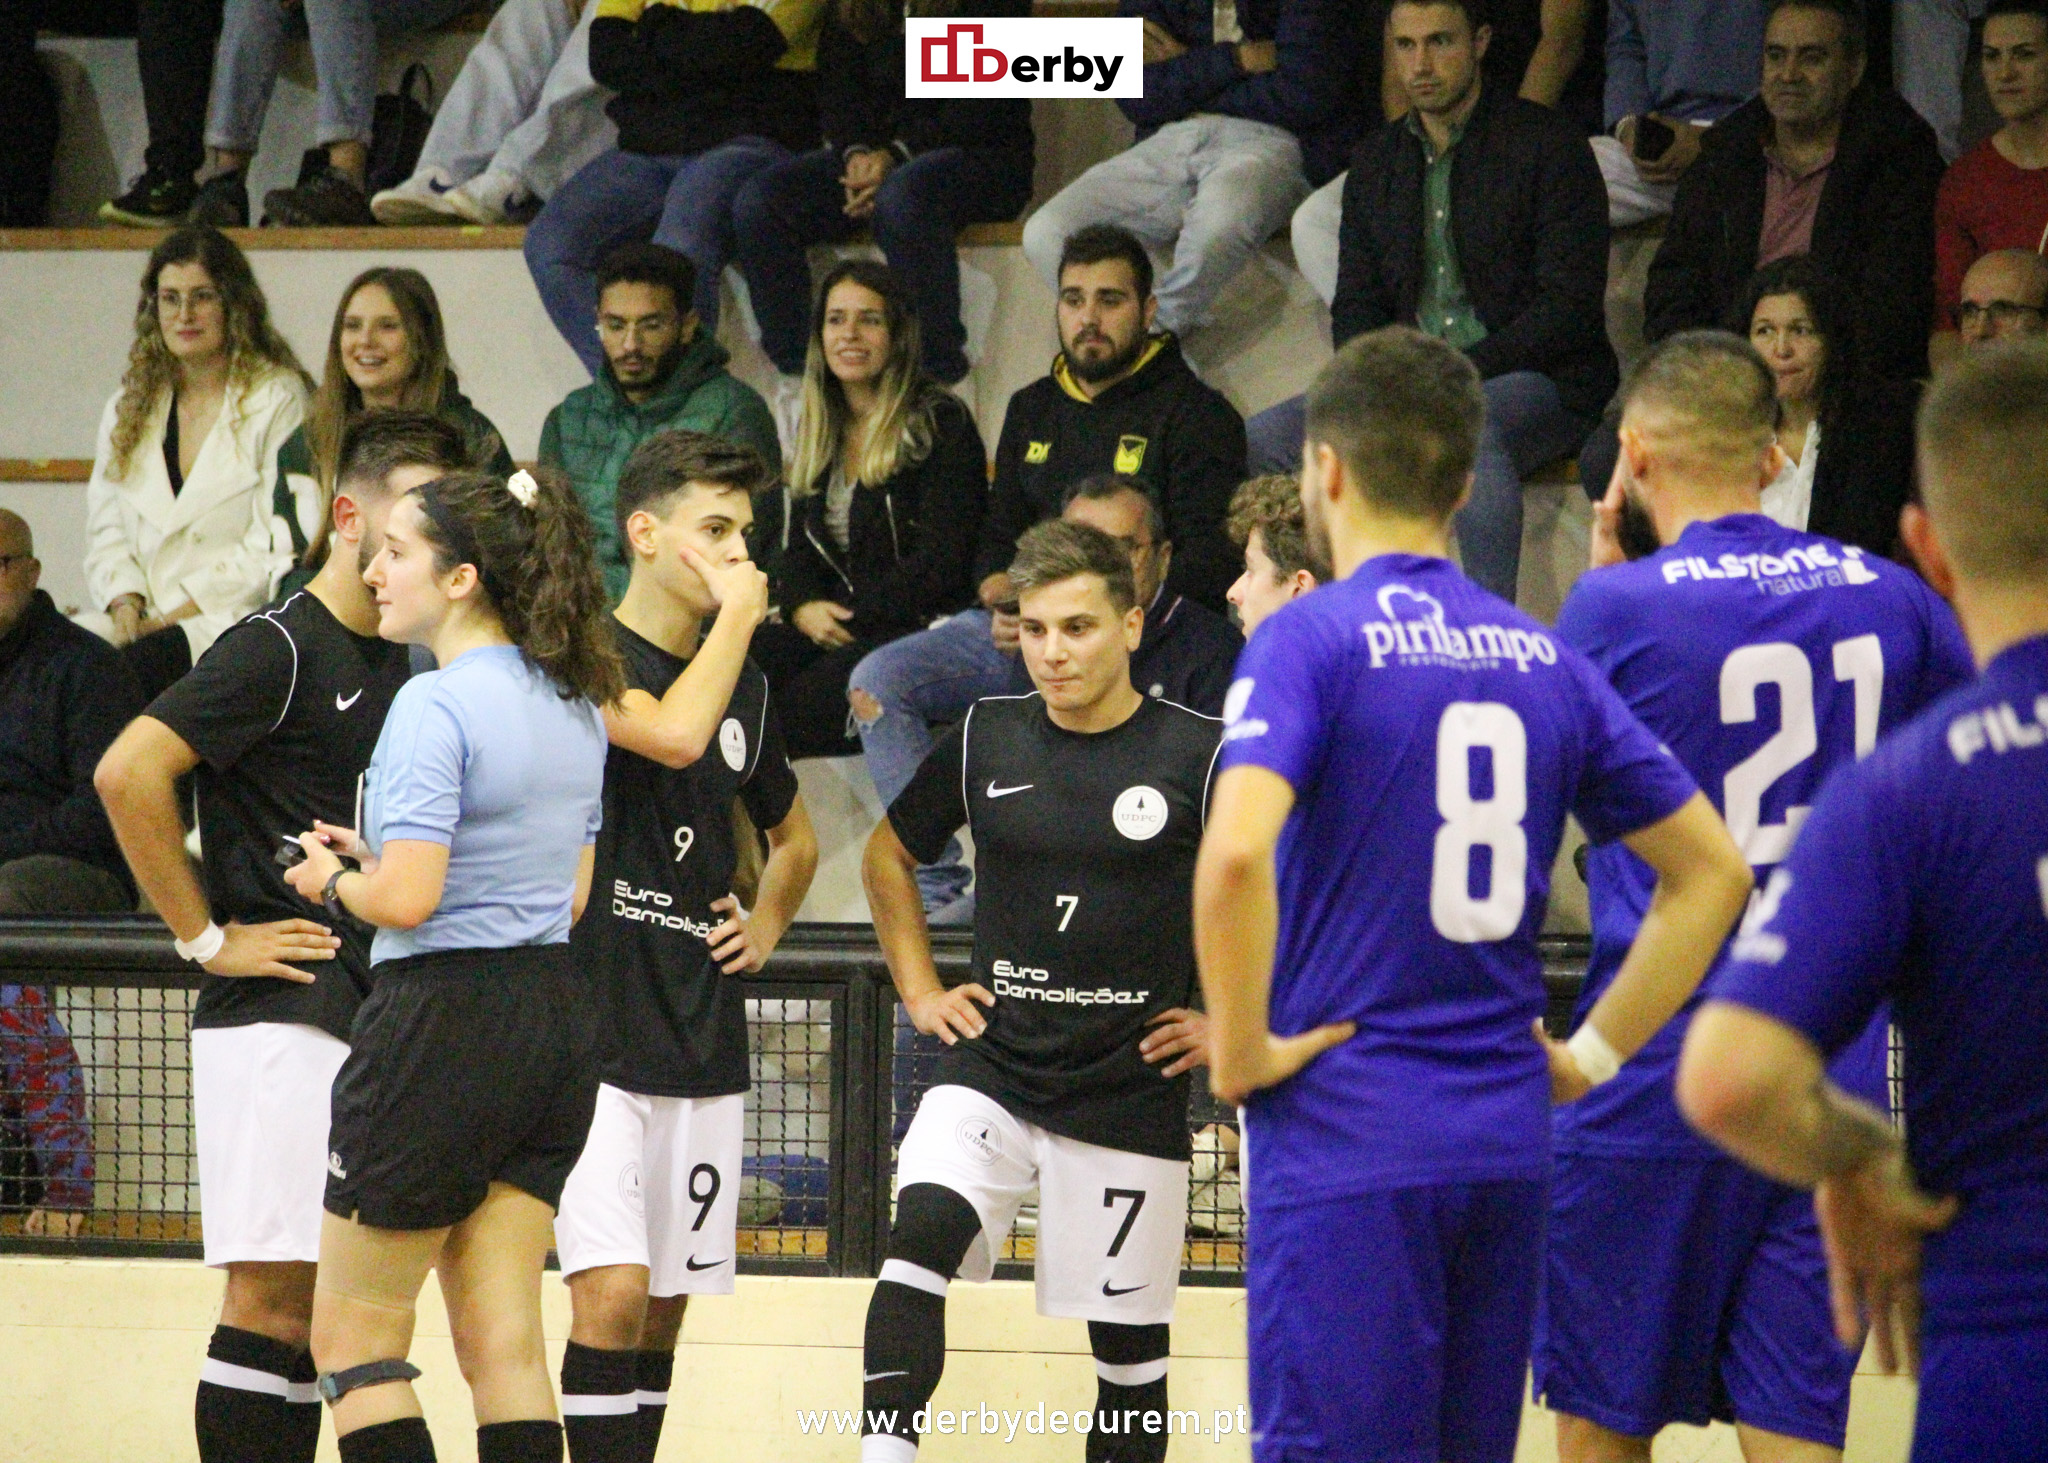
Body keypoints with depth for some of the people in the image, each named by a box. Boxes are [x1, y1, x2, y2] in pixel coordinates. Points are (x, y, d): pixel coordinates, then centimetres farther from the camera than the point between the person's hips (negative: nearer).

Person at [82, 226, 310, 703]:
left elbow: (274, 550, -6)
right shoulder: (128, 408, 20)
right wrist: (126, 605, -4)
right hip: (142, 615, 5)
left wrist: (175, 615, -12)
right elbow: (106, 529, 18)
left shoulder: (278, 400, 2)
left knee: (144, 660, -36)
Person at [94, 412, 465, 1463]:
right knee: (271, 1296, -9)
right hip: (279, 1020, -8)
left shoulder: (397, 665, 16)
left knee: (321, 1313, 8)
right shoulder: (281, 648, -9)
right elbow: (128, 773, -20)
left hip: (368, 1018, 8)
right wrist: (206, 937, -15)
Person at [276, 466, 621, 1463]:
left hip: (442, 1023, -8)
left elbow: (407, 899, -22)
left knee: (352, 1335, 3)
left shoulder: (435, 706, -16)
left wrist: (334, 879, -1)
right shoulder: (575, 705, 11)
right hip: (553, 1018, 8)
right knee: (502, 1340, 8)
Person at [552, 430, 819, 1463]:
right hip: (592, 1028, -7)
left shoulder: (747, 686, 14)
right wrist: (735, 618, -14)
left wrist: (766, 926, 13)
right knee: (612, 1291, -16)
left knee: (666, 1303, 8)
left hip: (704, 1043, 7)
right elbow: (672, 733, -27)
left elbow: (794, 838, 31)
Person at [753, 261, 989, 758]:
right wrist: (804, 606, -4)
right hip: (837, 631, 7)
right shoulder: (823, 434, 19)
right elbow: (800, 549, 19)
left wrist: (849, 618, -13)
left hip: (922, 629, -7)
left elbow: (940, 563, -11)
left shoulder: (941, 426, -3)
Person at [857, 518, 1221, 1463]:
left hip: (1130, 1091, -2)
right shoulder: (984, 740, 3)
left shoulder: (1200, 757, -7)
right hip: (992, 1072, 2)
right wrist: (919, 990, 14)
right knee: (920, 1238, -24)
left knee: (1129, 1341, 4)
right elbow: (889, 855, 21)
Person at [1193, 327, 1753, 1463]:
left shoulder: (1309, 638, -7)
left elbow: (1235, 853, -25)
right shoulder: (1543, 658, 10)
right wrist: (1593, 1053, 13)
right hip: (1506, 1142, 6)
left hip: (1347, 1141, -6)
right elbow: (1712, 872, 13)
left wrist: (1239, 1053, -12)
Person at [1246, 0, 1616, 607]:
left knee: (1471, 432, -40)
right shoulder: (1377, 160, 16)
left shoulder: (1547, 146, -4)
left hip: (1535, 381, -6)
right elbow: (1357, 302, 16)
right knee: (1263, 438, -14)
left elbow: (1570, 306, -10)